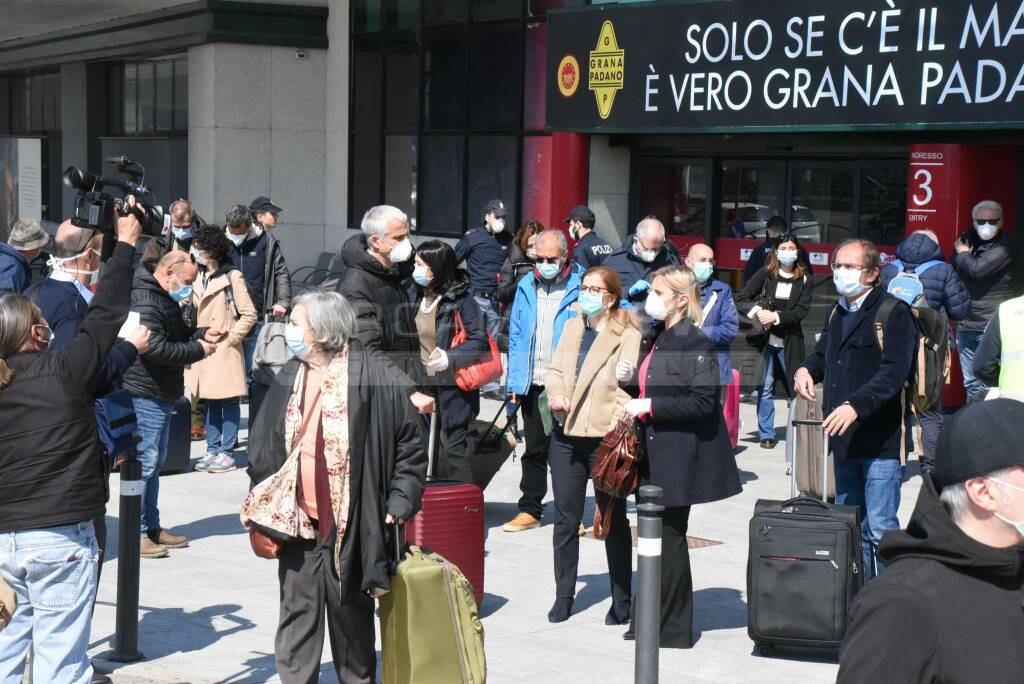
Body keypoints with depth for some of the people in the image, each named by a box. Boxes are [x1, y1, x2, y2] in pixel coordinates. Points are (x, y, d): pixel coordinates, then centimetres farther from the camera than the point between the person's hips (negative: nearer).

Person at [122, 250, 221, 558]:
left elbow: (178, 333, 27)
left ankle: (152, 527, 26)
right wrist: (198, 350, -17)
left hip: (161, 395, 11)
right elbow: (156, 348, -26)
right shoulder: (144, 300, -18)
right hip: (145, 394, -11)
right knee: (144, 462, -8)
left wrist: (202, 335, 6)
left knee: (155, 461, 17)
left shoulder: (166, 300, 16)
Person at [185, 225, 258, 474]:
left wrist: (231, 337, -11)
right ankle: (212, 450, 16)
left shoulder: (232, 277, -8)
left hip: (225, 348, -7)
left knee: (228, 400, -1)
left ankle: (226, 452, 2)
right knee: (209, 401, 10)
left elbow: (249, 314, -9)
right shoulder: (198, 278, 12)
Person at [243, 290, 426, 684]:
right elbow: (263, 449, 15)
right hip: (298, 522, 4)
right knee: (297, 616, 5)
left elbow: (410, 444, -6)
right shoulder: (289, 379, 7)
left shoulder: (373, 379, -9)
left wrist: (400, 503, -11)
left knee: (352, 615, 10)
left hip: (351, 528, -4)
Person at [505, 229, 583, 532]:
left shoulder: (581, 287, -5)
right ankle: (530, 509, 21)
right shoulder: (527, 286, 7)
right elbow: (516, 336, 10)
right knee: (534, 450, 12)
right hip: (532, 384, 4)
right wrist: (514, 381, 4)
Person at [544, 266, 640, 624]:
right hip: (566, 435, 6)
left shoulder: (627, 335, -7)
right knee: (565, 519, 11)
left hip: (606, 437, -6)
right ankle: (563, 596, 22)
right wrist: (555, 394, -4)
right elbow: (556, 370, 17)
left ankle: (622, 601, 16)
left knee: (614, 520, 6)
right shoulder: (573, 327, 13)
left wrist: (618, 432, -25)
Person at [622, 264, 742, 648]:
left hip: (679, 454, -8)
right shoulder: (653, 340, 13)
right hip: (652, 453, 8)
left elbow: (703, 401, -21)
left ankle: (675, 629, 9)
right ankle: (652, 619, 22)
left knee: (669, 536, -2)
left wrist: (650, 406, -21)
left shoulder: (695, 343, -14)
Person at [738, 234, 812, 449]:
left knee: (797, 386, 2)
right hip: (765, 339, 0)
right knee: (765, 387, 1)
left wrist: (776, 317, -15)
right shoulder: (765, 274, 2)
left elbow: (802, 310, -6)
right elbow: (744, 297, 3)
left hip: (790, 341, 0)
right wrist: (757, 312, -14)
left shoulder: (804, 280, 1)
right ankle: (766, 434, 8)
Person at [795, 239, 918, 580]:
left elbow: (894, 372, -20)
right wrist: (806, 369, 6)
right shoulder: (838, 313, 17)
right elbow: (824, 355, 30)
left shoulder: (893, 313, -9)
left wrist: (856, 405, -32)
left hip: (881, 440, -8)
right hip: (845, 438, 8)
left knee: (880, 529, -9)